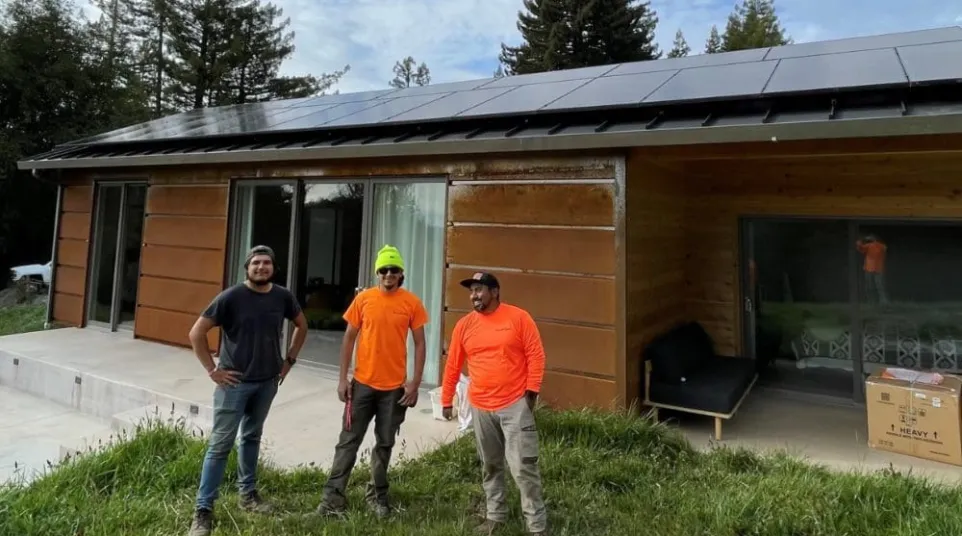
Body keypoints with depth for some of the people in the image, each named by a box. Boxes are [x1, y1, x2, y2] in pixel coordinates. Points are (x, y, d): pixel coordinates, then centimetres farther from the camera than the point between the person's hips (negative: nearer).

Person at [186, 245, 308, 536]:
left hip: (268, 382, 4)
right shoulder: (231, 297, -13)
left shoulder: (283, 296, -2)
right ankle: (203, 509, 9)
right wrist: (212, 370, -11)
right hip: (235, 382, -4)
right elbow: (196, 333, -10)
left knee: (252, 437, 18)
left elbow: (302, 326, 14)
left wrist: (289, 361, 8)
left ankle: (248, 493, 33)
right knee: (221, 443, -1)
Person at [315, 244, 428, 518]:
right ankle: (333, 495, 15)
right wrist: (343, 378, -1)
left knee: (384, 443, 12)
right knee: (349, 440, 5)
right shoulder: (363, 299, -2)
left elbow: (419, 343, 0)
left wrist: (415, 382, -5)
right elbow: (349, 339, 3)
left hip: (395, 386, 0)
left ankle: (377, 494, 28)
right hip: (362, 383, 0)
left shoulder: (412, 303, -4)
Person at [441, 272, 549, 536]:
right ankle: (495, 515, 33)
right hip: (481, 408, 4)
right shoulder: (464, 325, 3)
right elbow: (453, 366, 9)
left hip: (515, 405, -4)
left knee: (524, 466, -3)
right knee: (490, 466, 17)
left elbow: (535, 356, -5)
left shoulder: (519, 317, -7)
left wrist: (531, 392, -9)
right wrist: (446, 400, 12)